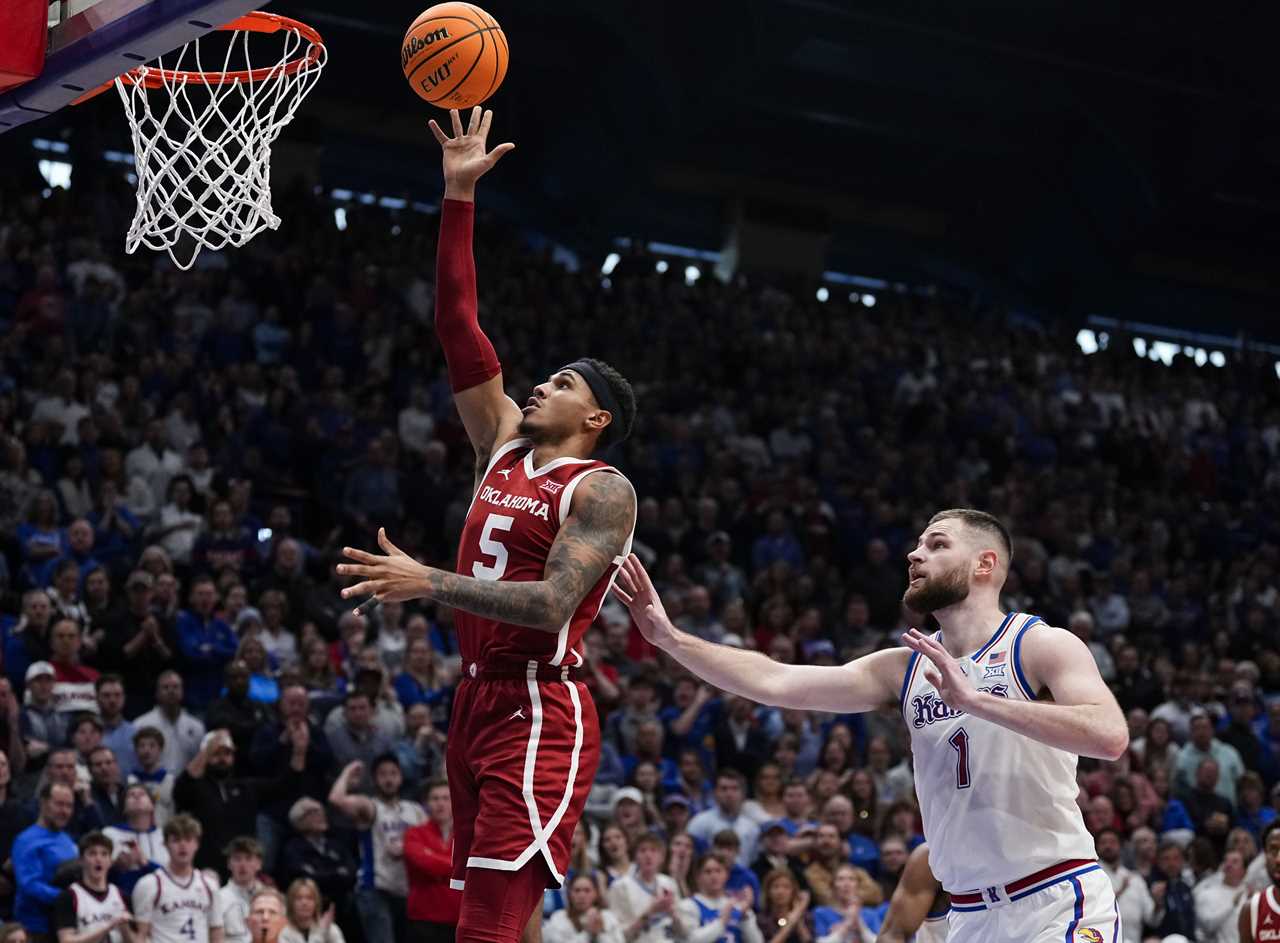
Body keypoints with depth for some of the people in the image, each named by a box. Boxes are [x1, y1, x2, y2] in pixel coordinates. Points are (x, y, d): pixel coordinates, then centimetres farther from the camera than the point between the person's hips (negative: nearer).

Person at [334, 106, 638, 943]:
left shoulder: (603, 491, -6)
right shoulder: (504, 446, 15)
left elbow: (553, 604, -19)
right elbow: (461, 332, 13)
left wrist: (430, 584, -26)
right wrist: (459, 199, 8)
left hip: (541, 713, -8)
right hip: (478, 701, 8)